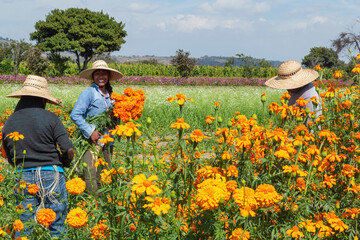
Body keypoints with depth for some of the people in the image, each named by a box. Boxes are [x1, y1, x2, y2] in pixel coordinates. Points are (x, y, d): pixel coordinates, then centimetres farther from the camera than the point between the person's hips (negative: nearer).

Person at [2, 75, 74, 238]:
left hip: (23, 177, 3)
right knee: (57, 227, 6)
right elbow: (69, 150, -9)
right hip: (51, 176, -3)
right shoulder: (50, 119, -6)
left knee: (23, 230, 7)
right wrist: (64, 163, 11)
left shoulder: (8, 124, 6)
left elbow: (10, 159, 13)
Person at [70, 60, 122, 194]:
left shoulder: (109, 95, 15)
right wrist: (90, 132, -17)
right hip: (92, 141, -6)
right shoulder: (88, 93, -5)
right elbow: (75, 115, -13)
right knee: (92, 176, -9)